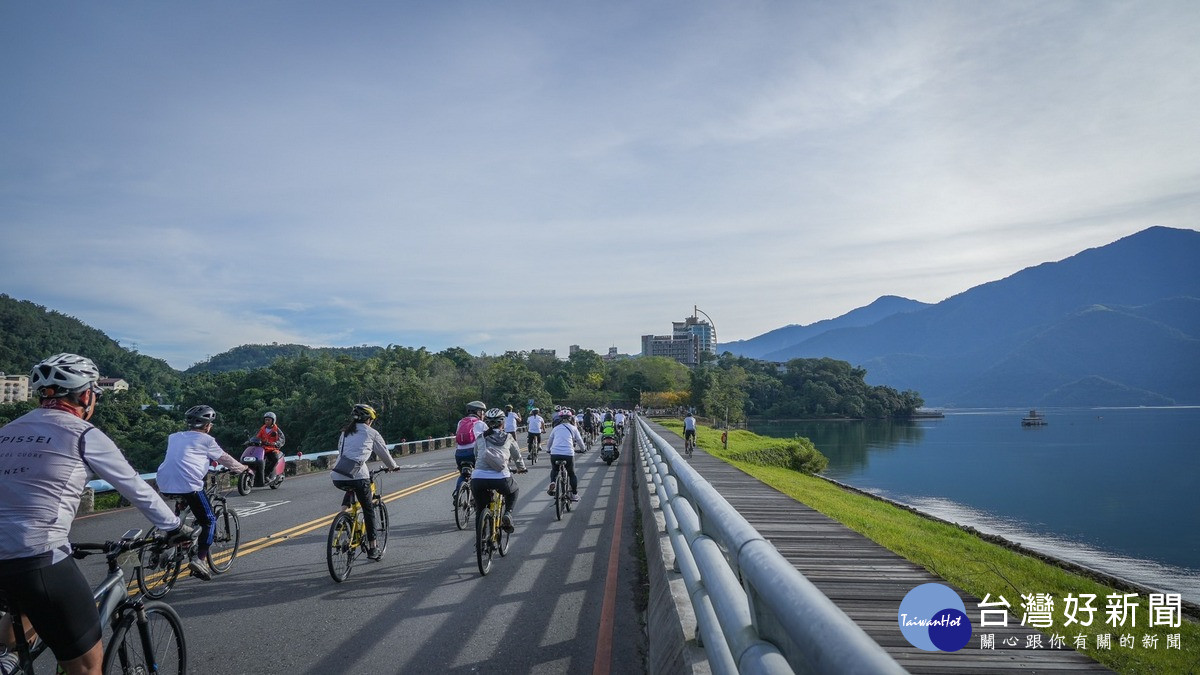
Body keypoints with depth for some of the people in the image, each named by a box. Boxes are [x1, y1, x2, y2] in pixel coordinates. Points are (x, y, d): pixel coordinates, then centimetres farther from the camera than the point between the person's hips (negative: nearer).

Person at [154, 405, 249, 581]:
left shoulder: (174, 437, 23)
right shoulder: (206, 439, 7)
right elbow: (225, 459, 15)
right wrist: (244, 468, 32)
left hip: (164, 485, 6)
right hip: (188, 484, -6)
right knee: (208, 521, 7)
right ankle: (200, 559, -7)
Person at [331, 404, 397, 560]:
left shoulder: (345, 432, 23)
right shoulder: (371, 433, 10)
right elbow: (384, 453, 19)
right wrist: (393, 466, 38)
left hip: (337, 478, 5)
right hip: (357, 476, -5)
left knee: (351, 488, 39)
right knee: (368, 509, 11)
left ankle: (343, 511, 14)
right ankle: (372, 548, 14)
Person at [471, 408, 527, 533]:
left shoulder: (480, 438, 19)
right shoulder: (508, 438, 17)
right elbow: (517, 456, 31)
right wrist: (521, 468, 51)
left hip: (478, 478, 1)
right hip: (501, 478, -1)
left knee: (480, 509, 23)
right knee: (513, 491, 32)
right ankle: (508, 514, 10)